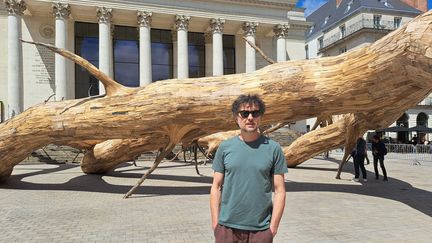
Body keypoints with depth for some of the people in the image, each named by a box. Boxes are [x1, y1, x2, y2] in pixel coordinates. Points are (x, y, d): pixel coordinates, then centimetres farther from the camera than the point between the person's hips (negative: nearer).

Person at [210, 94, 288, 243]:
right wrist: (215, 223, -1)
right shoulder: (225, 147, 0)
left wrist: (273, 226, -5)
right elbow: (216, 187, 2)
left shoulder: (273, 148, -3)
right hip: (227, 227, 1)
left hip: (261, 229, -1)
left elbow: (279, 191, -2)